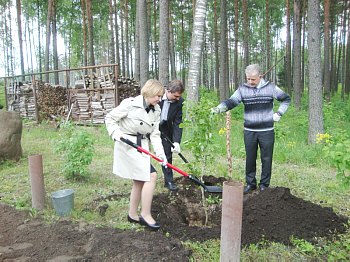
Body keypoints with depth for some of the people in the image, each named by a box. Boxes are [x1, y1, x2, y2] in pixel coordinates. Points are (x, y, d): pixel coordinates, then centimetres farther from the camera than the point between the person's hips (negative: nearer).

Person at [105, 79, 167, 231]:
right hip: (127, 145, -8)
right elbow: (110, 118, -8)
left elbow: (155, 134, -2)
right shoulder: (130, 104, -16)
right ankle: (145, 214, 0)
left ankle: (133, 215, 32)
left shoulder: (156, 111, 2)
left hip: (142, 147, 8)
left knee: (139, 181, 15)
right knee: (151, 176, -14)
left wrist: (160, 152, -14)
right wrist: (116, 133, -22)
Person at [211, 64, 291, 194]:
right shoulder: (243, 89, 0)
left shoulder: (270, 87, -1)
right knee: (250, 158, 10)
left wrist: (279, 113, 0)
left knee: (266, 159, 7)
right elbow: (231, 102, -14)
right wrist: (219, 108, -33)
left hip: (267, 131, -1)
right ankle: (250, 183, 25)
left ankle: (264, 185, 22)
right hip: (249, 131, 1)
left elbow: (286, 99, 11)